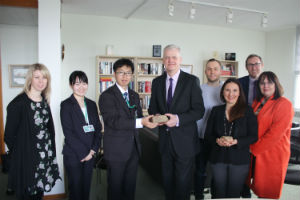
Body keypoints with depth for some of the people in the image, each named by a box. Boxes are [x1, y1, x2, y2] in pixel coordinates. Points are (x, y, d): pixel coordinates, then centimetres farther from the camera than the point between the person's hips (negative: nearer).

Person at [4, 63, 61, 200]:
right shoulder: (18, 103, -14)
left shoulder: (44, 101, 6)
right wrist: (19, 152, 1)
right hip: (26, 157, -5)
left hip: (46, 156, 6)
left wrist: (50, 149, 8)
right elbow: (9, 135, -9)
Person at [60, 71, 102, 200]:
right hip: (73, 155, -4)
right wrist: (83, 153, -12)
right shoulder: (66, 105, -6)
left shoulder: (92, 104, 9)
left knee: (86, 187, 14)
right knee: (75, 189, 7)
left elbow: (98, 128, 7)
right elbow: (68, 133, -11)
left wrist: (93, 149, -4)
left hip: (90, 154, 4)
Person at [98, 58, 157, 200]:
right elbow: (113, 121, -22)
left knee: (130, 186, 18)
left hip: (133, 148, 6)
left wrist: (151, 120, -10)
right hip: (116, 150, -6)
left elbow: (138, 118, 12)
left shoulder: (134, 96, 12)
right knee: (115, 188, 9)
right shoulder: (107, 96, -11)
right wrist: (140, 122, -31)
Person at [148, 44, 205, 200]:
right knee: (167, 179, 19)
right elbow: (152, 107, 12)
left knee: (183, 180, 10)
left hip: (184, 141, -4)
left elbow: (199, 110, -10)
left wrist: (178, 119, -23)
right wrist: (156, 116, -10)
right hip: (165, 139, 4)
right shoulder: (157, 82, 6)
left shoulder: (192, 81, -7)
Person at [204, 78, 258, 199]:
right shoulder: (216, 110, 5)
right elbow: (207, 135, 5)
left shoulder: (247, 110, -1)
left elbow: (254, 136, -4)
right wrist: (217, 141, -16)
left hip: (239, 160, -1)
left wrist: (236, 142, -19)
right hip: (218, 158, 2)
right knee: (219, 194, 12)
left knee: (234, 194, 11)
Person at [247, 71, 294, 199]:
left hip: (273, 156, -6)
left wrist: (254, 148, -14)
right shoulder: (257, 103, 12)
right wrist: (251, 147, 2)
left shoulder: (284, 104, -12)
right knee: (258, 188, 16)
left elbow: (276, 133, -19)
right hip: (255, 154, 6)